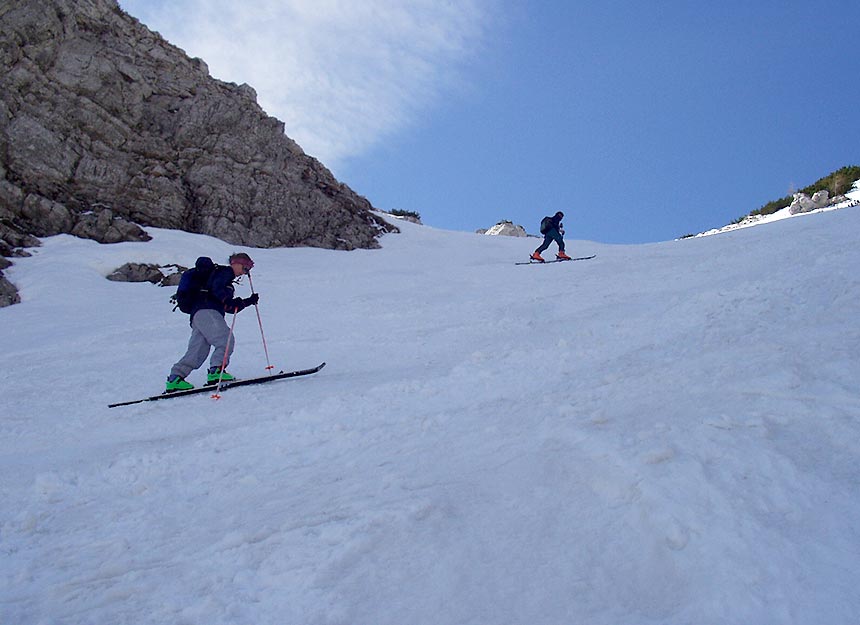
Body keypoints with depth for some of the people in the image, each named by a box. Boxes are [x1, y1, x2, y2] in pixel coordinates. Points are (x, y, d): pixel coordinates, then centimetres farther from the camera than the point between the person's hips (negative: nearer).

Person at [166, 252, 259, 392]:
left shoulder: (227, 281, 35)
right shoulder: (226, 271, 7)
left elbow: (230, 308, 34)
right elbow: (216, 287, -14)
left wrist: (249, 301, 29)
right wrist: (228, 300, -26)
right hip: (207, 311, -10)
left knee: (198, 351, 3)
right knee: (226, 340, -18)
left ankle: (175, 378, -1)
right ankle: (216, 371, -27)